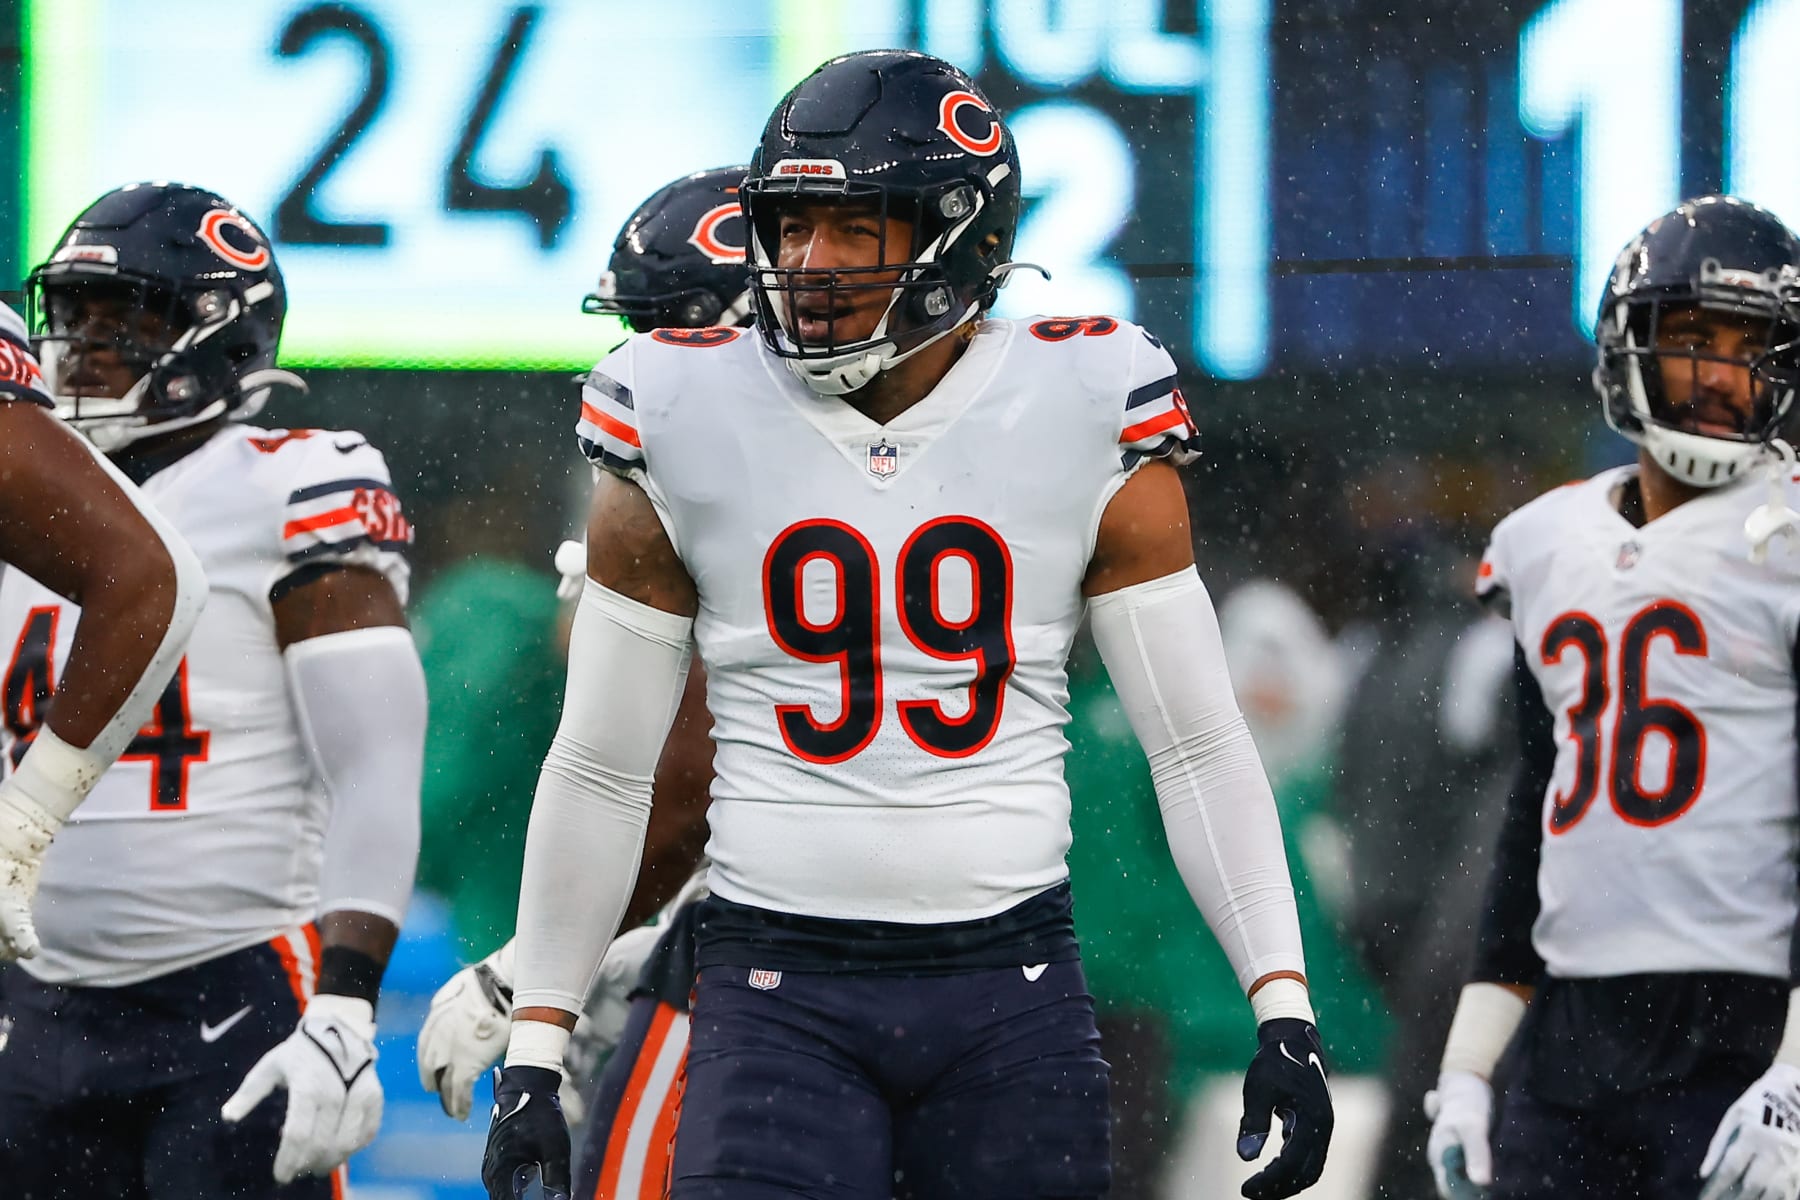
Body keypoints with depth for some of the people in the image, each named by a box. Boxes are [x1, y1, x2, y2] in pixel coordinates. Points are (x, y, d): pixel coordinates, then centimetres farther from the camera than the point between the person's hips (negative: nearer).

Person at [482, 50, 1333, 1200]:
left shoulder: (1079, 424, 0)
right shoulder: (690, 430, 0)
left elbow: (1201, 747, 3)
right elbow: (600, 771, 7)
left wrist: (1285, 1012, -5)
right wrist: (533, 1055, 5)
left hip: (1009, 983, 1)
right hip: (781, 989, -1)